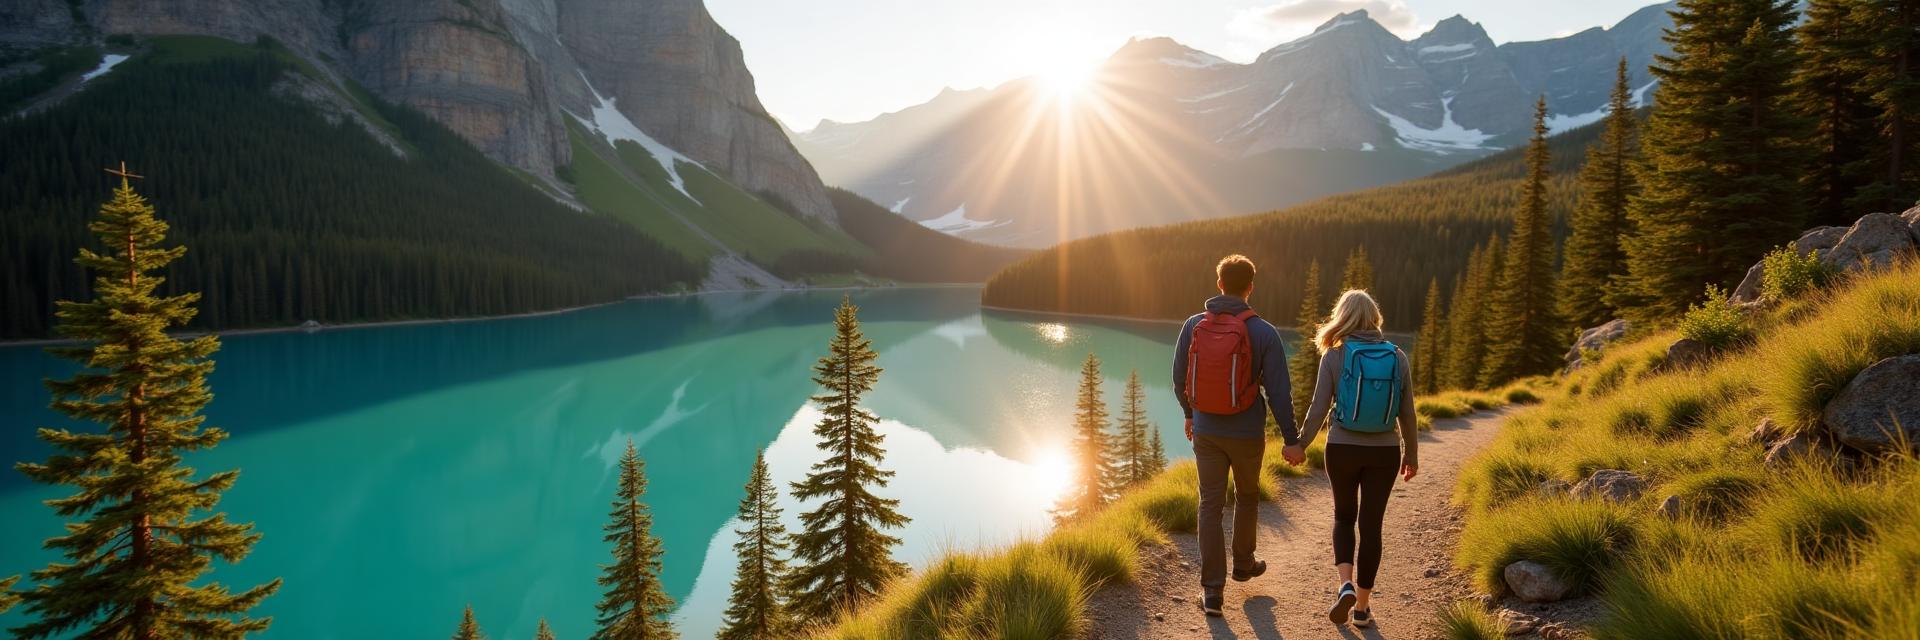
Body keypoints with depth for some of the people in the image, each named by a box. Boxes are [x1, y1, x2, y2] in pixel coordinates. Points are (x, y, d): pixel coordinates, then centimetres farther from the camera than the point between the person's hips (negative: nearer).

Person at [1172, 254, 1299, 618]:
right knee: (1247, 497, 22)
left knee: (1210, 505, 6)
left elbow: (1179, 379, 4)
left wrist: (1189, 415, 21)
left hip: (1206, 433, 1)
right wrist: (1291, 440, -5)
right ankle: (1243, 563, 42)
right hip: (1247, 434, -1)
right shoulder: (1264, 333, -12)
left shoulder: (1193, 325, -4)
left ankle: (1212, 590, 4)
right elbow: (1279, 392, -13)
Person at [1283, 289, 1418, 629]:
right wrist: (1412, 453, 14)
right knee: (1371, 525, 11)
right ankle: (1362, 606, 18)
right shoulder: (1397, 356, -2)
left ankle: (1346, 585, 2)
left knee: (1344, 517, 20)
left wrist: (1300, 444, 4)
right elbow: (1407, 413, 2)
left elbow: (1319, 408, -9)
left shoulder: (1334, 355, -9)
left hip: (1343, 449, -1)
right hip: (1384, 452, 1)